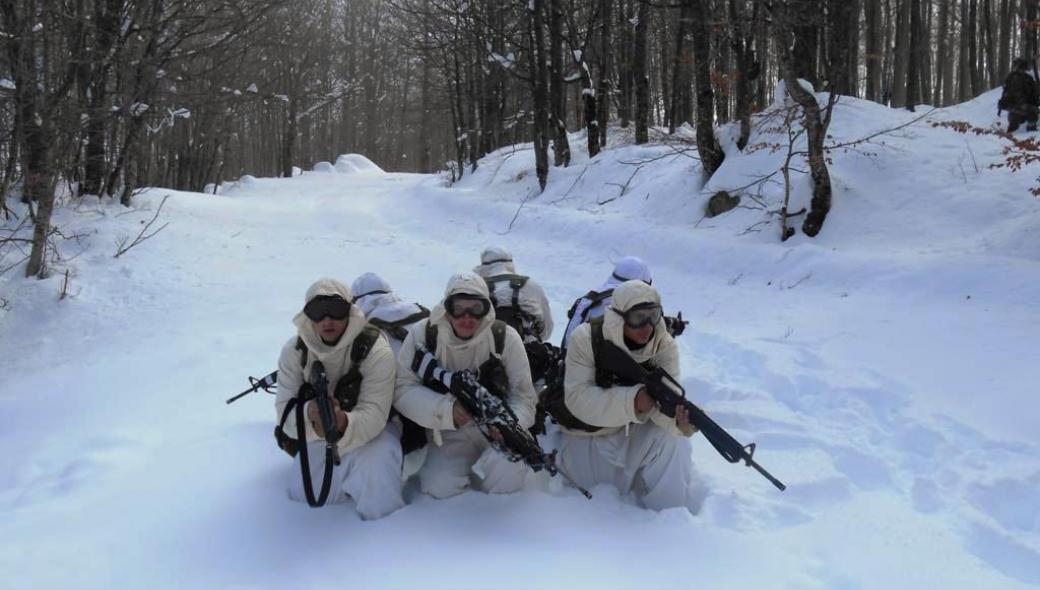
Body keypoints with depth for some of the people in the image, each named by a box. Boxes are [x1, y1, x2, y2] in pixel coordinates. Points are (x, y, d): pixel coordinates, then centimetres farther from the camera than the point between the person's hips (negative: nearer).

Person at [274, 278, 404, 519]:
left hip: (371, 430, -4)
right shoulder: (294, 350, -15)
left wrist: (343, 424, -56)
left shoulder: (376, 351, -27)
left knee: (376, 505, -26)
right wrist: (310, 414, -45)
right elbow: (285, 407, -19)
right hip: (316, 436, 4)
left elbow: (373, 414, -32)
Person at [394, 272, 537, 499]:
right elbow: (403, 389, -14)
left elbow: (523, 396, -8)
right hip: (448, 433, 1)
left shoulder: (505, 337, -12)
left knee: (506, 481, -26)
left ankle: (481, 464, 13)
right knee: (439, 487, -21)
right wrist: (447, 410, -30)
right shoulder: (422, 335, -11)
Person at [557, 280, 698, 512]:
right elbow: (578, 399, -31)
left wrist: (678, 421, -53)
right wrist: (633, 399, -44)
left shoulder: (664, 344, -17)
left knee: (670, 438, -28)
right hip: (588, 436, -1)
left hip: (635, 429, 2)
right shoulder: (586, 338, -23)